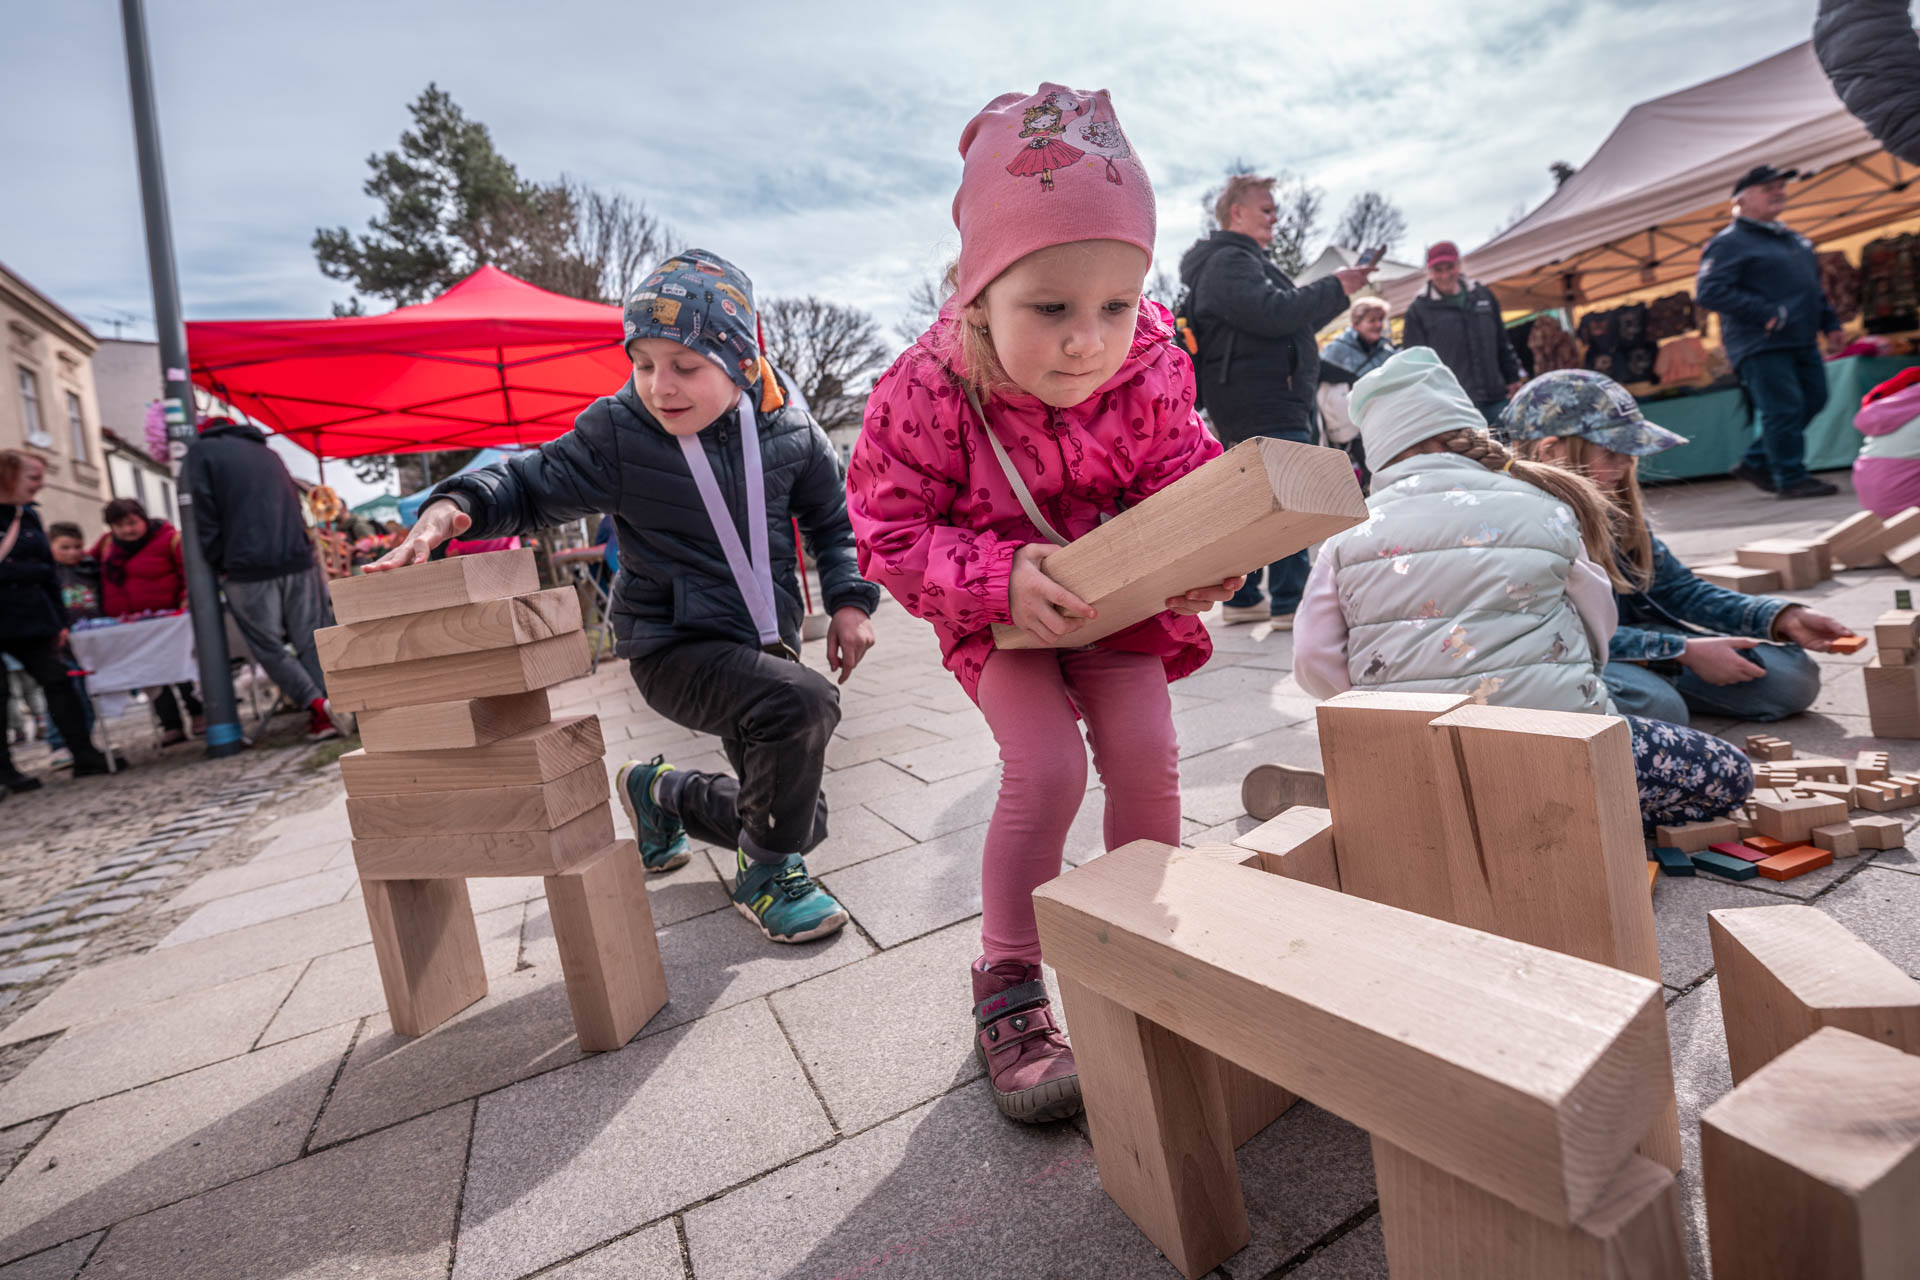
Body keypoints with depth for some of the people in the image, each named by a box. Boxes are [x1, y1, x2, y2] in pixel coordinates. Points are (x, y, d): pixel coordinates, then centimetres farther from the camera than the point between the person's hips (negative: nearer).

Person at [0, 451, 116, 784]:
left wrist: (59, 620, 11)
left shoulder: (29, 516, 10)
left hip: (31, 618, 5)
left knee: (57, 681, 4)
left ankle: (84, 755, 8)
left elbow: (47, 568, 13)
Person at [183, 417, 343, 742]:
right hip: (298, 560, 5)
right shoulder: (267, 452, 22)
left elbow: (204, 515, -3)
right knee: (311, 642, 5)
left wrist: (221, 565, 4)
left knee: (269, 648, 2)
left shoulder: (202, 451, 6)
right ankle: (328, 711, -1)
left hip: (249, 570, -4)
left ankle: (318, 706, -12)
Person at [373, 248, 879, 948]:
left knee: (799, 821, 11)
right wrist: (456, 505, -20)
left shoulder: (787, 430, -4)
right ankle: (764, 875, -9)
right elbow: (531, 484, 0)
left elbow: (832, 517, 9)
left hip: (767, 645, 5)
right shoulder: (616, 433, -11)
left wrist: (848, 599, -2)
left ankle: (659, 792, 36)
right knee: (804, 702, -35)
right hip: (675, 649, -5)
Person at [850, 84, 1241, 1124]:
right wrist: (1002, 578, -33)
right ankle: (1006, 986, 5)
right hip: (997, 613, -3)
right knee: (1046, 765, -18)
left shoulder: (1150, 378, -15)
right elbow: (890, 532, -18)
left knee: (1146, 755, -7)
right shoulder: (928, 391, -24)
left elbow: (1183, 483, -2)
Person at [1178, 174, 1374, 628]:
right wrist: (1333, 288, -10)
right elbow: (1275, 313, -22)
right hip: (1263, 400, -11)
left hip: (1261, 400, 11)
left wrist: (1338, 290, 17)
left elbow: (1295, 323, 28)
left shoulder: (1244, 260, 28)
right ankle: (1288, 603, -12)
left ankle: (1242, 599, 16)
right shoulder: (1229, 261, -8)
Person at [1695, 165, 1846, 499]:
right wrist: (1765, 314, -22)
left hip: (1802, 342, 9)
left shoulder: (1794, 239, 21)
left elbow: (1815, 286, 28)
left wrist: (1829, 322, 18)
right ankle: (1791, 478, 1)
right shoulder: (1730, 242, -8)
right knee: (1783, 409, -8)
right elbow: (1708, 291, -19)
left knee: (1812, 401, 10)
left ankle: (1756, 463, 19)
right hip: (1761, 345, -9)